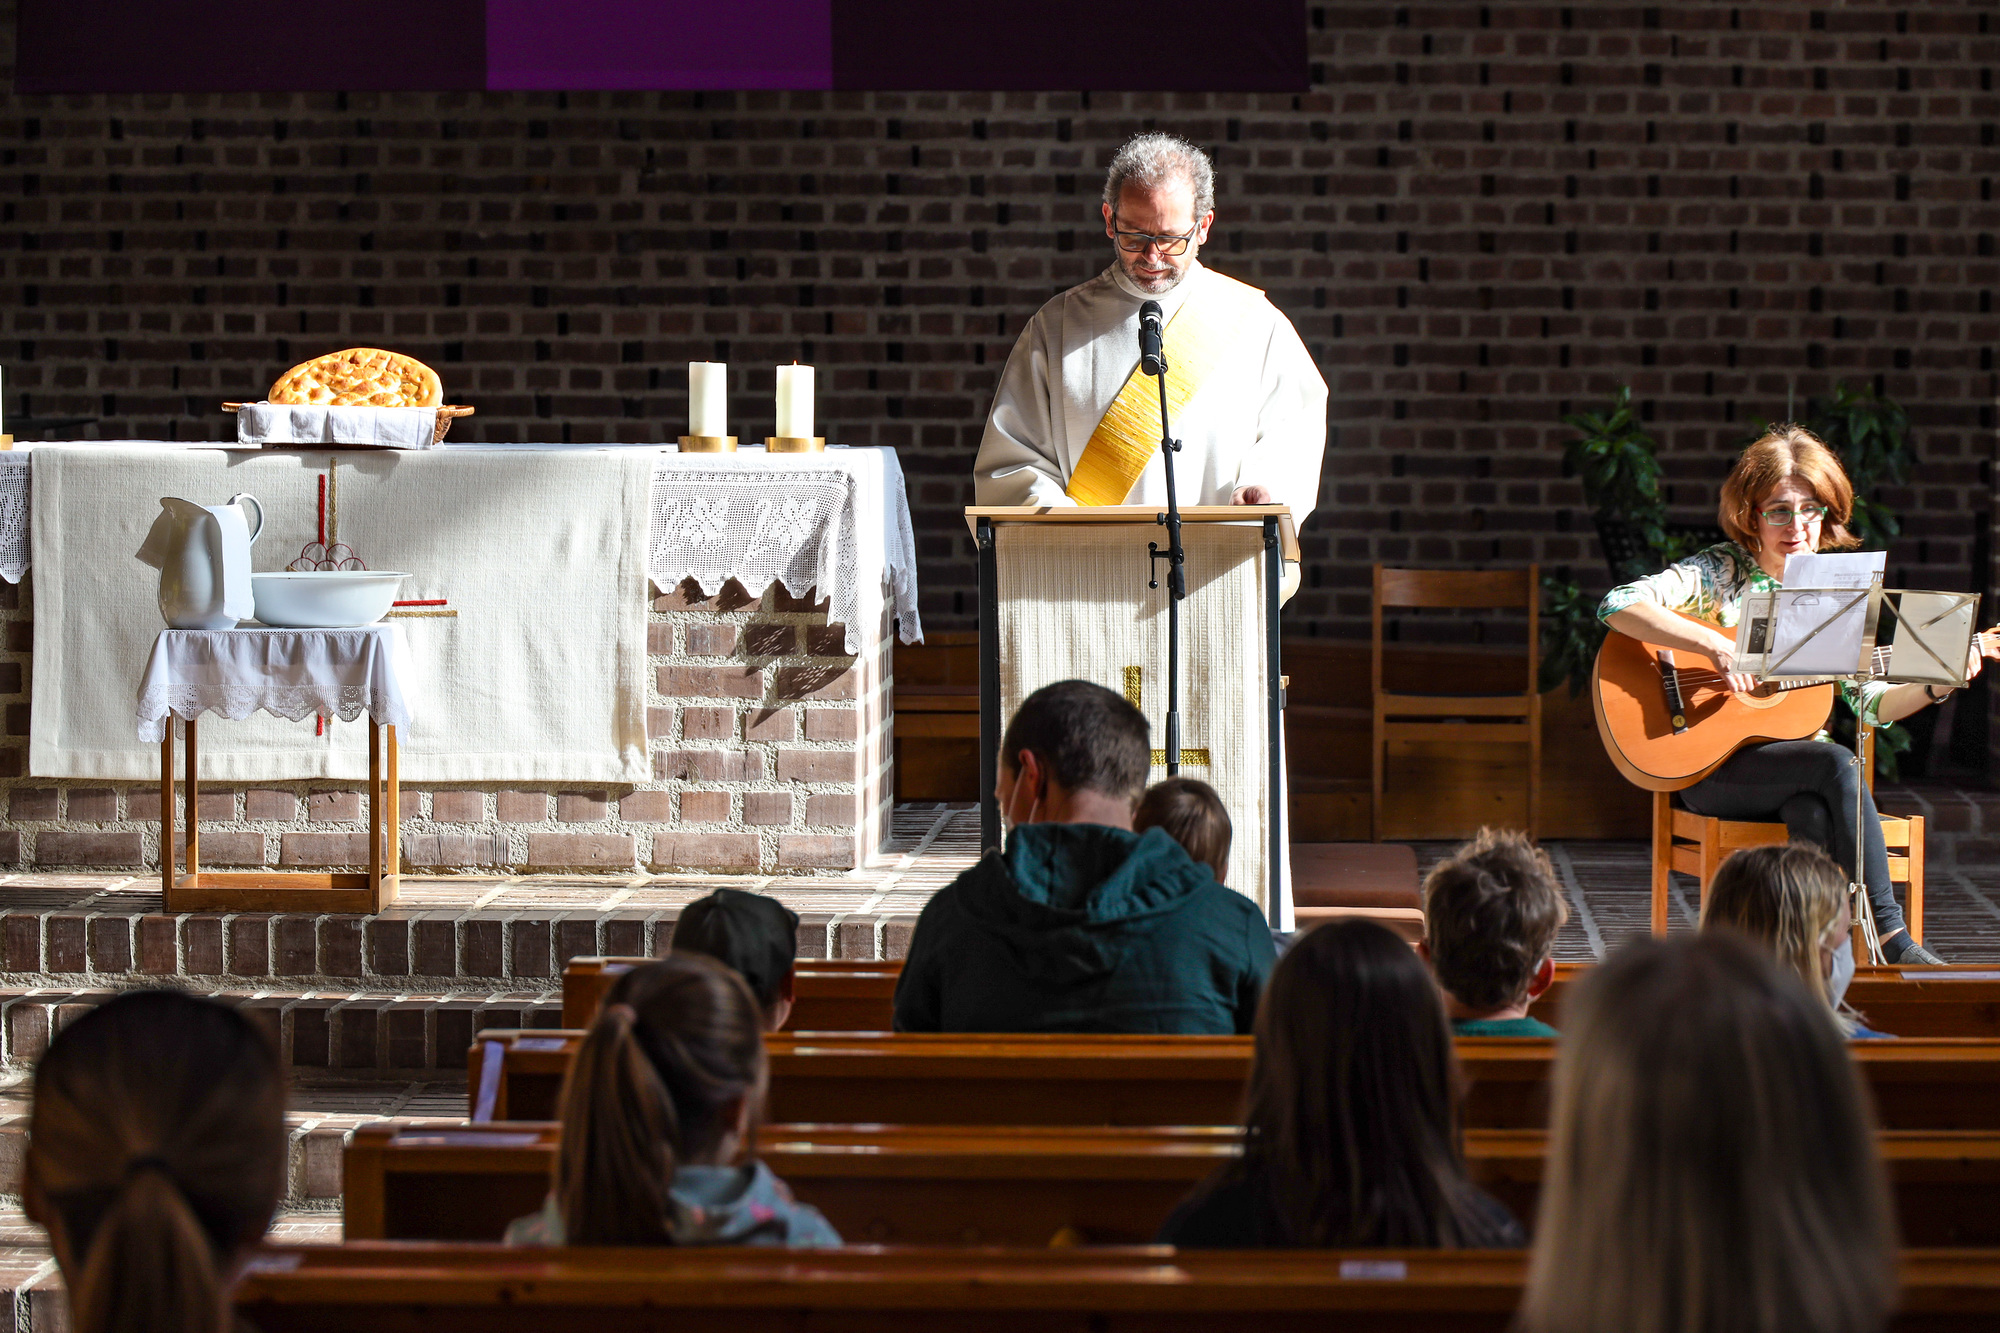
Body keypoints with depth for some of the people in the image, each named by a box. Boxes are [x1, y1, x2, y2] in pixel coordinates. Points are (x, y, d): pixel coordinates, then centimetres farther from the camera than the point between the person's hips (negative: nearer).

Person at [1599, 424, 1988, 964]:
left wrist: (1935, 687, -6)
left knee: (1813, 814, -34)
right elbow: (1617, 606, -19)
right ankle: (1889, 936, -31)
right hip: (1712, 767, -3)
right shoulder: (1720, 573, -3)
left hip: (1800, 766, 3)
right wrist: (1714, 646, -27)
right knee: (1836, 764, -30)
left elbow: (1870, 703, 12)